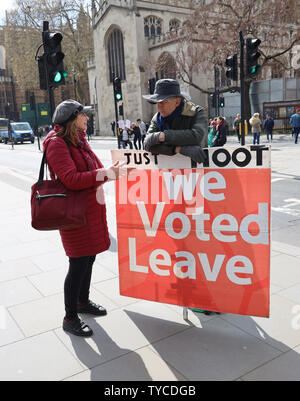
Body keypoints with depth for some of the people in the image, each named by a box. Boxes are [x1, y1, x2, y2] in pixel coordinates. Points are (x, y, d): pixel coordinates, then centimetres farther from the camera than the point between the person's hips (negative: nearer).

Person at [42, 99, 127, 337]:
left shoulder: (80, 141, 14)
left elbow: (93, 169, 17)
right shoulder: (57, 143, -14)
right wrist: (107, 174, -24)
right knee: (78, 264, -3)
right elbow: (71, 179, -24)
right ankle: (70, 318, 14)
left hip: (92, 208, 9)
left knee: (89, 258, 18)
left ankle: (83, 301, 38)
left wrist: (110, 170, -3)